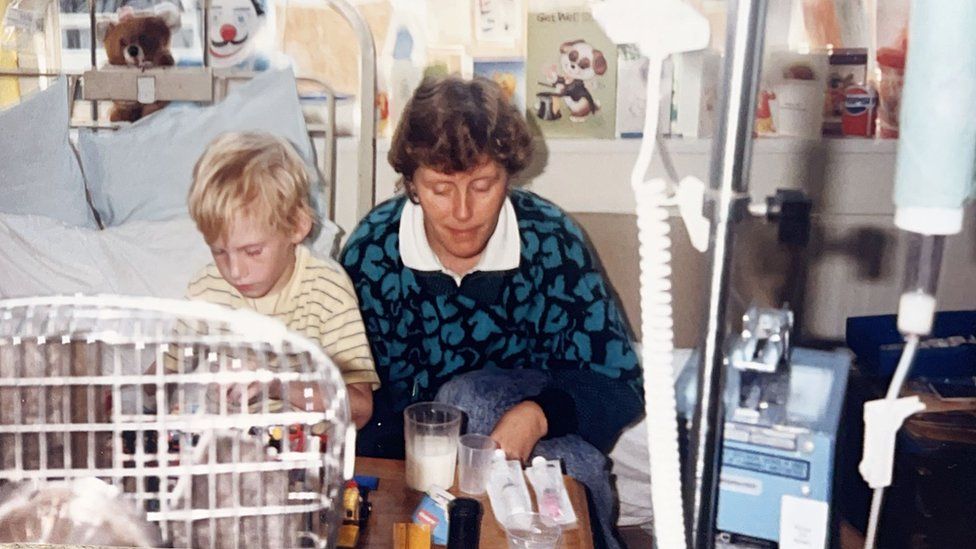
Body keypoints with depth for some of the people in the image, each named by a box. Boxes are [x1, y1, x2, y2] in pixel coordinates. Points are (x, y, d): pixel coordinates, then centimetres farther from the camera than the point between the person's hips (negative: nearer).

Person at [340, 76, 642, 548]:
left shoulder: (551, 241, -14)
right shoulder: (372, 250, -12)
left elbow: (619, 385, -11)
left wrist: (537, 415, -31)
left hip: (542, 440, -1)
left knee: (469, 397, -31)